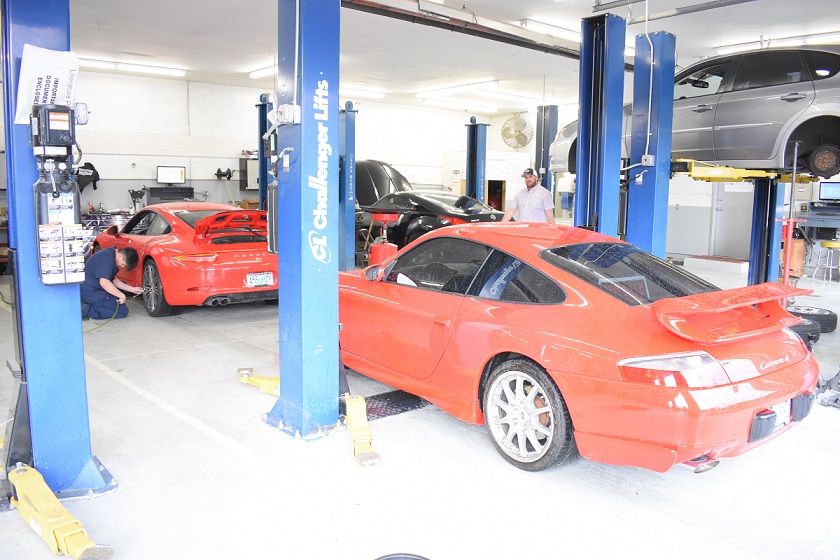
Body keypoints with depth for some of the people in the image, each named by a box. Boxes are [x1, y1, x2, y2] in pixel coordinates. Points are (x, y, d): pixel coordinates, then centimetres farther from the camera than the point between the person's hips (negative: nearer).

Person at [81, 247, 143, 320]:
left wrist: (132, 289, 11)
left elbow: (113, 279, 18)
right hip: (91, 292, -10)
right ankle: (87, 309, -11)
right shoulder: (106, 258, -22)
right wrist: (122, 296, -22)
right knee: (123, 311, -9)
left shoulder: (111, 255, 9)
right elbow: (104, 283, -30)